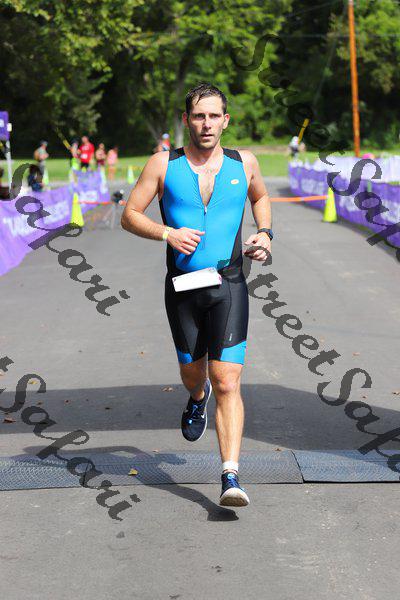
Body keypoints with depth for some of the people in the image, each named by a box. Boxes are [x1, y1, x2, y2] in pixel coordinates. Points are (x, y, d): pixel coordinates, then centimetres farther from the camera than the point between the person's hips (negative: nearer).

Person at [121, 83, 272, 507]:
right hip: (182, 286, 1)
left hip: (229, 285, -1)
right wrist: (167, 233, -16)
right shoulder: (163, 165, -1)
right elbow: (129, 216, 0)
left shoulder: (243, 163, 4)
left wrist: (265, 233, 8)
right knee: (192, 372, 17)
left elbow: (260, 196, 25)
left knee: (227, 383, -10)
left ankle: (230, 476, -13)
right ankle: (197, 397, 55)